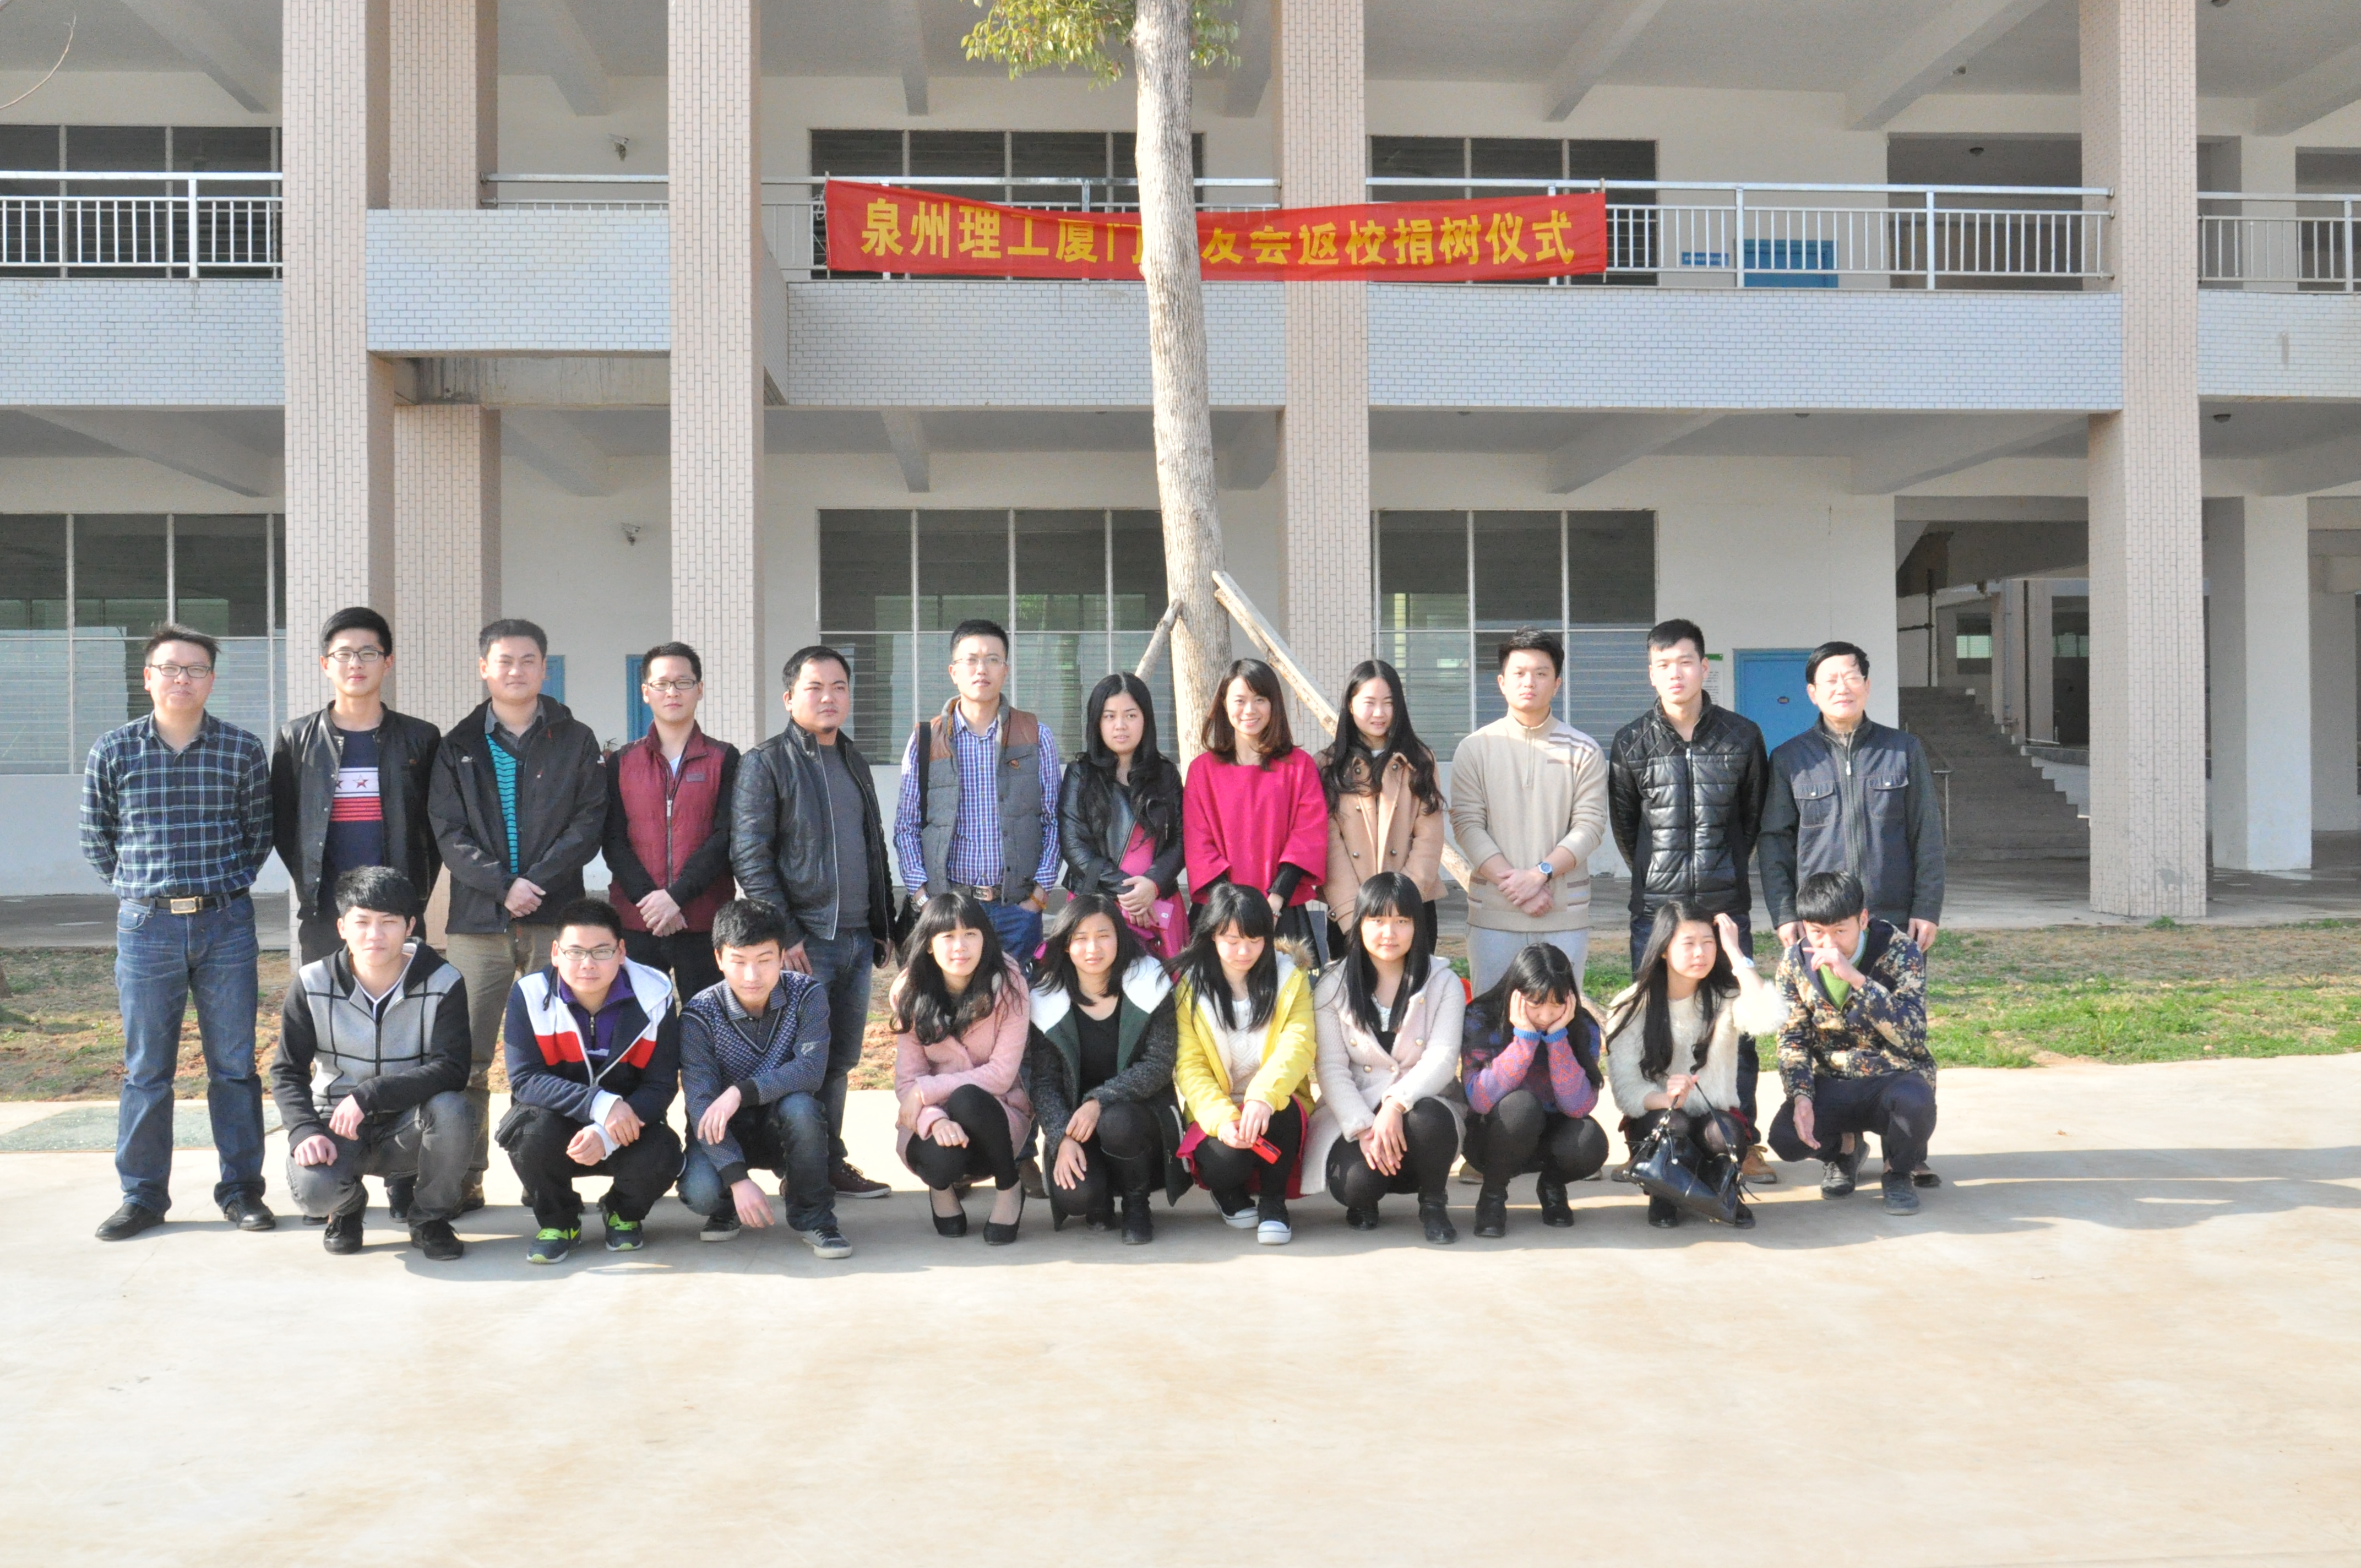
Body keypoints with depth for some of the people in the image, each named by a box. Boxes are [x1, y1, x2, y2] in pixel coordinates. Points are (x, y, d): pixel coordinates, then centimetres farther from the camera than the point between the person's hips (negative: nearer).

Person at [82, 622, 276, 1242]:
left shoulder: (243, 750, 1)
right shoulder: (113, 750, 2)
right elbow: (96, 839, 11)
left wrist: (227, 886, 5)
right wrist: (142, 887, 8)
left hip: (226, 924, 0)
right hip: (146, 927, 0)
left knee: (234, 1064, 5)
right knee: (145, 1069, 6)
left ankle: (241, 1188, 15)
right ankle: (142, 1195, 17)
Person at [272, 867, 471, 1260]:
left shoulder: (443, 983, -12)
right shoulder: (313, 984, -7)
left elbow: (451, 1070, -20)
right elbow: (287, 1072, -4)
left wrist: (369, 1095, -30)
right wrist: (304, 1131, -23)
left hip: (409, 1128, 0)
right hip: (337, 1124, 1)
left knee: (452, 1109, -34)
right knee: (313, 1187, -31)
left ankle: (430, 1217, -3)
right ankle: (348, 1206, 12)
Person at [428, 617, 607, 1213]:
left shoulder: (575, 741, 11)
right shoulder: (458, 745, 12)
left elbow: (588, 823, 2)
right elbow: (447, 830, 3)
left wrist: (537, 881, -11)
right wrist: (501, 885, -11)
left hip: (555, 916, -1)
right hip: (477, 918, 1)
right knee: (466, 1055, -1)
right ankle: (465, 1178, 6)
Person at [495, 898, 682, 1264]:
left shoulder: (654, 994, -15)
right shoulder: (529, 994, -15)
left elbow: (662, 1086, -14)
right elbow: (524, 1080, -22)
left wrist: (607, 1136, -32)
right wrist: (599, 1104, -37)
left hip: (628, 1129, 0)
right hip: (557, 1125, 0)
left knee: (662, 1155, -30)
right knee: (534, 1129, -34)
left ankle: (623, 1214, 8)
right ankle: (557, 1220, -1)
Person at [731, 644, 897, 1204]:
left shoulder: (854, 761, 16)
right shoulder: (766, 763, -5)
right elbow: (750, 857, -11)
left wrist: (882, 925, 17)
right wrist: (784, 935, -16)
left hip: (857, 939, 6)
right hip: (804, 942, -6)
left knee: (840, 1059, 12)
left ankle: (831, 1165, 21)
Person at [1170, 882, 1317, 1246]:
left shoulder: (1290, 980, 0)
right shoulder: (1190, 987, -1)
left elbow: (1297, 1046, -15)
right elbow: (1190, 1066, -9)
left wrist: (1264, 1096, -35)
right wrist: (1221, 1120, -27)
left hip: (1275, 1109, 0)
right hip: (1215, 1113, 0)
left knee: (1283, 1112, -35)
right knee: (1224, 1162, -31)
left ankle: (1273, 1201, -8)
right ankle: (1229, 1193, 9)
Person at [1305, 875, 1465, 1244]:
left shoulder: (1443, 982, 0)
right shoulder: (1333, 985, 1)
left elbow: (1443, 1058, -12)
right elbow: (1331, 1067, -5)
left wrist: (1397, 1104, -30)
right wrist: (1363, 1129, -20)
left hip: (1421, 1104, 0)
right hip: (1353, 1114, 0)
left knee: (1428, 1118, -36)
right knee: (1355, 1182, -30)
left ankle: (1433, 1204, -6)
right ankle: (1364, 1202, 11)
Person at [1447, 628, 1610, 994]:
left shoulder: (1583, 751, 5)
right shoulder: (1474, 749, 4)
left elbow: (1589, 826, -2)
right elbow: (1467, 824, -3)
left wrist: (1540, 874, -15)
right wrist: (1512, 882, -13)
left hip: (1565, 915, 0)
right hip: (1493, 914, 0)